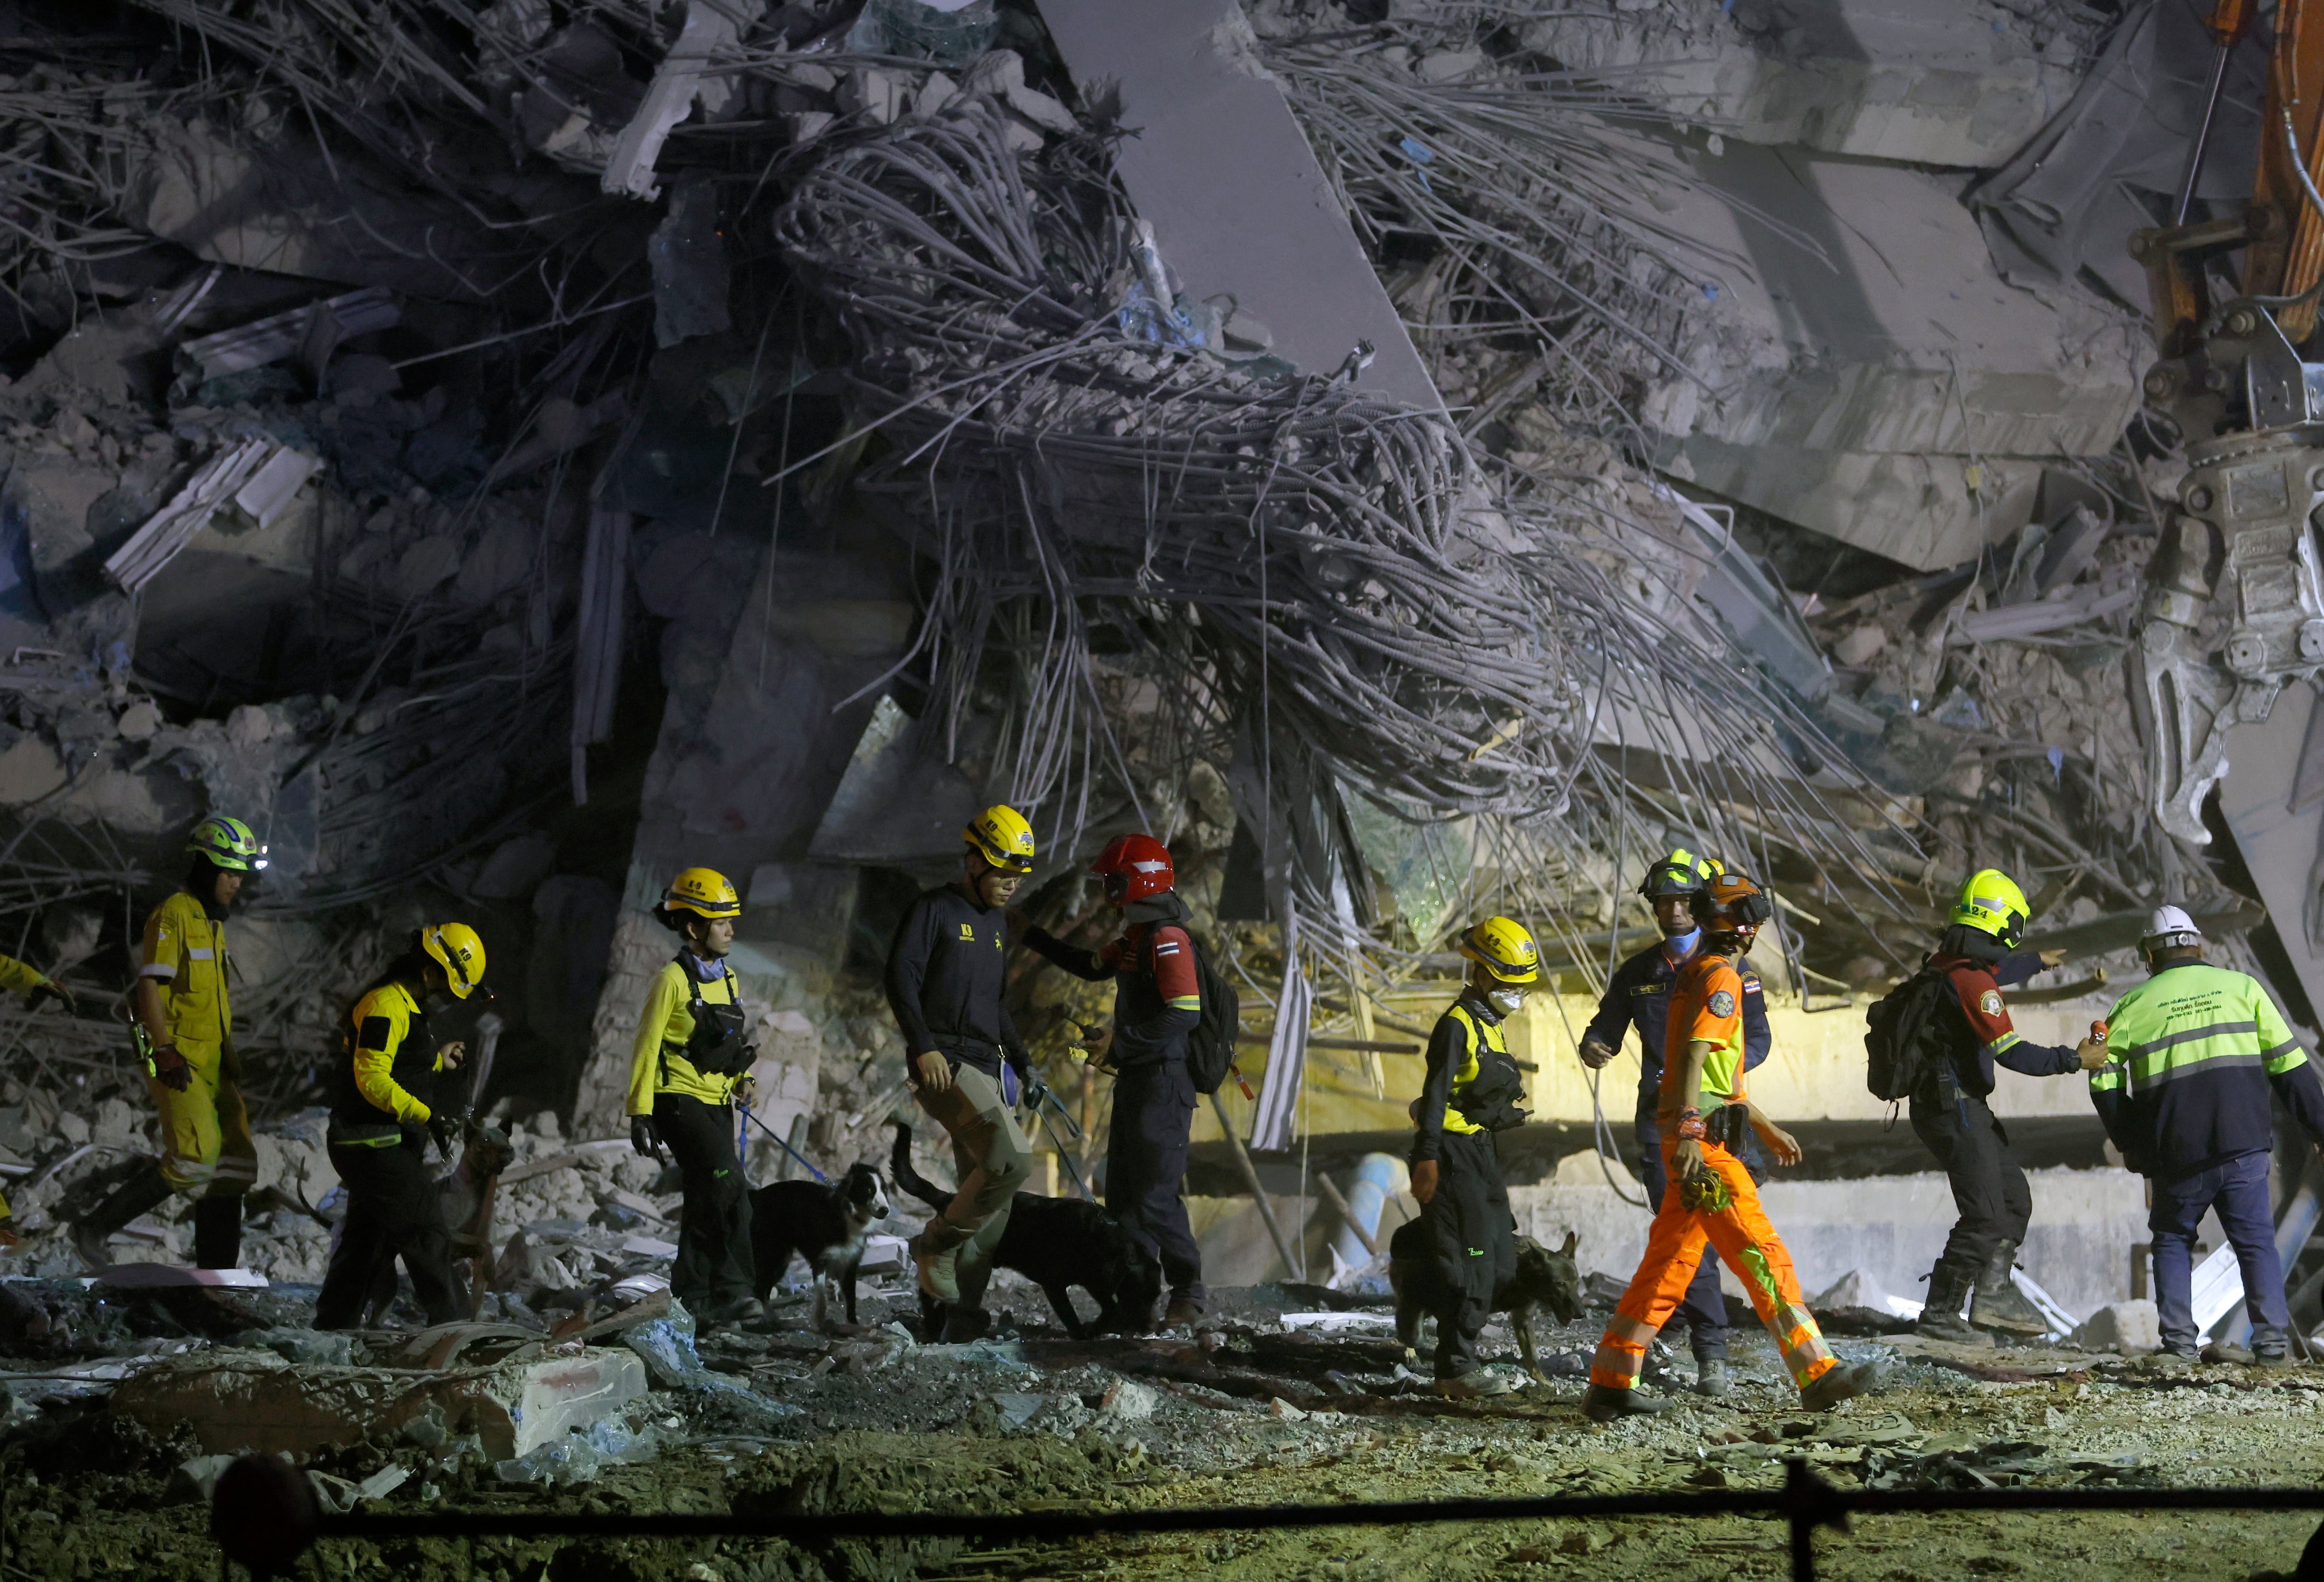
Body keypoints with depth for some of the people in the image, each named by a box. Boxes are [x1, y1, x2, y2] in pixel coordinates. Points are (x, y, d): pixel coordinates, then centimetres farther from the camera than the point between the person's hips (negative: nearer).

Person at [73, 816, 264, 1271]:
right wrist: (165, 1053, -22)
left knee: (234, 1164, 2)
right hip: (178, 1060, -9)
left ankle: (216, 1271, 5)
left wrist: (231, 1055, 22)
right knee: (194, 1162, -18)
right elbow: (149, 986, -16)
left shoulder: (214, 922, 19)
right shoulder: (172, 915, -10)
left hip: (213, 1062, 9)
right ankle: (96, 1226, -5)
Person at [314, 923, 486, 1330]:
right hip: (378, 1146, -11)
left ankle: (333, 1327, 21)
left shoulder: (402, 1005, 17)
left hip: (370, 1148, 11)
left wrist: (437, 1060, 25)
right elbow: (372, 1079, -24)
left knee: (368, 1241, 15)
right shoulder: (386, 1005, -17)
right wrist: (426, 1114, -24)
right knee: (427, 1235, -7)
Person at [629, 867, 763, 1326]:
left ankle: (692, 1297, 16)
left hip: (716, 1103, 8)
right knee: (729, 1186, -18)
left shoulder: (727, 978, 12)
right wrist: (640, 1113, -13)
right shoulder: (672, 980, -12)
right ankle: (733, 1289, -14)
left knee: (705, 1202, 9)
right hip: (679, 1099, -8)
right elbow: (645, 1047, -11)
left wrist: (741, 1078, 7)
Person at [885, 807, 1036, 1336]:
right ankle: (936, 1244, -7)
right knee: (1011, 1160, -25)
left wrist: (1020, 1059, 23)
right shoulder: (934, 910, -3)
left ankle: (959, 1310, 7)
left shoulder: (998, 923, 22)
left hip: (988, 1071, 8)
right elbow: (900, 977, -13)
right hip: (944, 1067, -8)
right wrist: (924, 1046, -22)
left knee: (993, 1203, 2)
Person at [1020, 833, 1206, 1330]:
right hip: (1134, 1080, 11)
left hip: (1163, 1081, -11)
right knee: (1123, 1196, 10)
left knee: (1156, 1196, -10)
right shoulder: (1137, 938, 16)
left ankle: (1189, 1293, -2)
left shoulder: (1166, 937, -15)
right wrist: (1030, 933, 31)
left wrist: (1121, 1043, -20)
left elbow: (1185, 1014, -24)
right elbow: (1090, 966, 31)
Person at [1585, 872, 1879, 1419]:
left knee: (1669, 1264, 10)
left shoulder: (1697, 973, 21)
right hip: (1704, 1143, -10)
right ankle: (1817, 1374, -9)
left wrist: (1768, 1129, 33)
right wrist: (1689, 1134, -29)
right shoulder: (1720, 978, -10)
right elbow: (1692, 1060, -21)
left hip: (1692, 1143, 10)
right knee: (1762, 1257, -9)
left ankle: (1611, 1385, 10)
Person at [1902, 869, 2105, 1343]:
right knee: (1985, 1215, -8)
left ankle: (1994, 1295, 16)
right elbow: (2011, 1052, -26)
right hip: (1955, 1107, -10)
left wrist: (2037, 962, 53)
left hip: (1942, 1104, 10)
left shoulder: (1942, 966, 10)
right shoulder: (1972, 982, -20)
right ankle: (1939, 1315, -3)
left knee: (2014, 1197, 16)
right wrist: (2073, 1060, -17)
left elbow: (1994, 970, 35)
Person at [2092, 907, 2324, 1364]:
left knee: (2173, 1239, 17)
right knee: (2256, 1240, 7)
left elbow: (2103, 1084, 5)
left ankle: (2178, 1338, 6)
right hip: (2243, 1145, 0)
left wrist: (2132, 1146, 16)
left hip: (2177, 1154, 0)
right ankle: (2273, 1339, -7)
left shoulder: (2133, 1006, 8)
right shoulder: (2243, 987, 9)